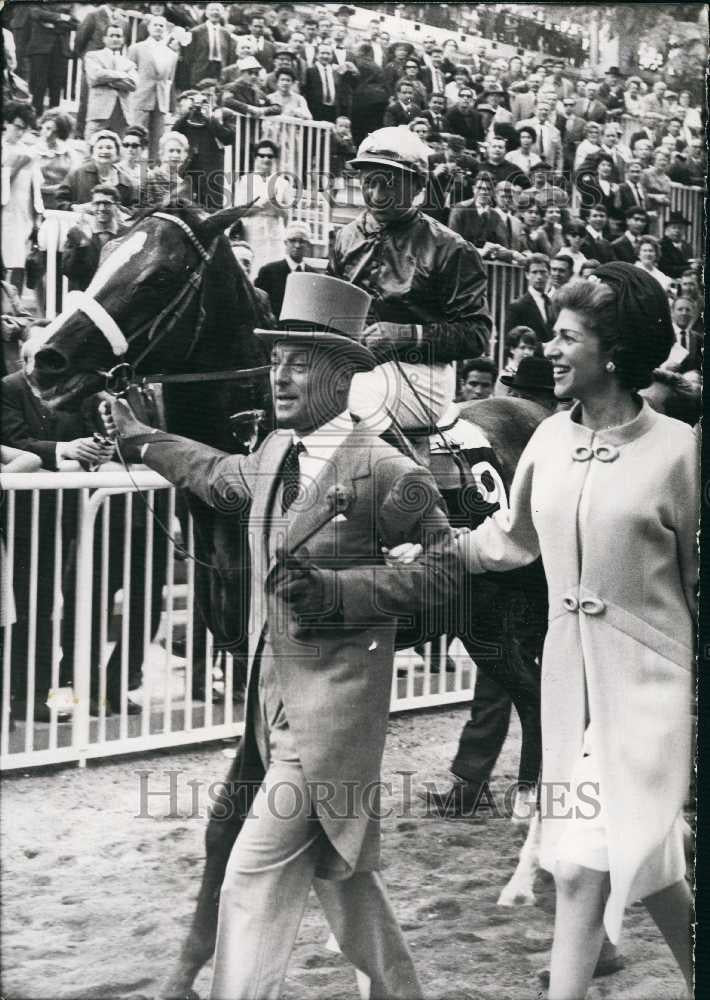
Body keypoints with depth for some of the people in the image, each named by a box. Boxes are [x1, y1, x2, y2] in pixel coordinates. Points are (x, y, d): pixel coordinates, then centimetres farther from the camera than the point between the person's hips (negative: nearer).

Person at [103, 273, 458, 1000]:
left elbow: (442, 566, -11)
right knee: (337, 868, 19)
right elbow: (218, 474, 30)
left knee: (256, 876, -10)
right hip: (276, 695, 8)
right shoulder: (274, 452, 8)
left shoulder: (381, 470, -15)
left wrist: (337, 590, -20)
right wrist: (139, 438, 37)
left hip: (335, 700, -8)